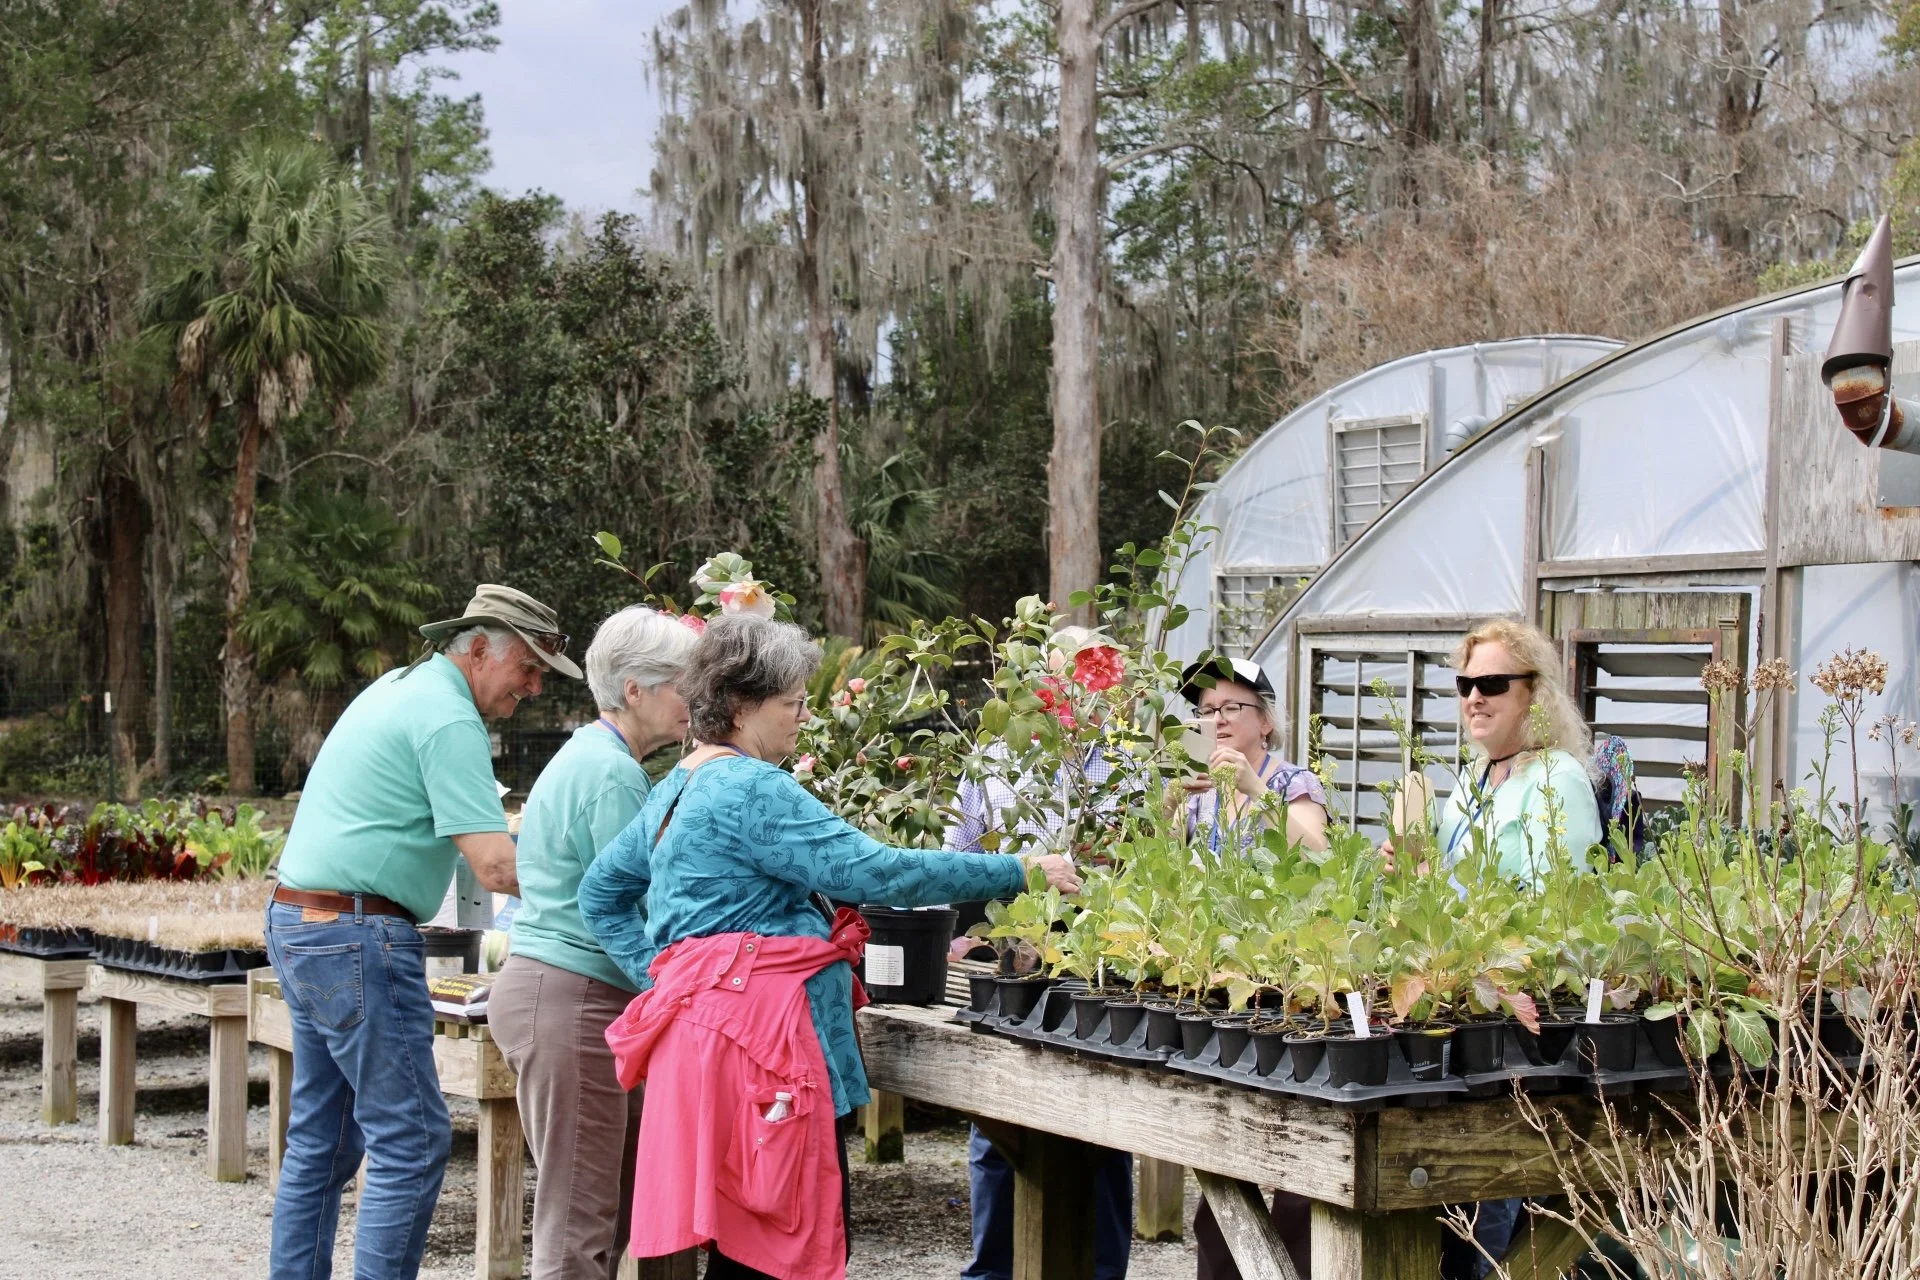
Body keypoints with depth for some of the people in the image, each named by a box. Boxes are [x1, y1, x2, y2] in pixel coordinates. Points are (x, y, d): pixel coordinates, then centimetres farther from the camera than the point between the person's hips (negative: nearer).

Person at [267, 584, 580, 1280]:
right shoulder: (448, 720, -14)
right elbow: (496, 866, -22)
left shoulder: (399, 687, 17)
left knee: (321, 1137, 14)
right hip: (356, 935, -10)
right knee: (412, 1139, -8)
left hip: (297, 924, 10)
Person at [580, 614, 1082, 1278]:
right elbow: (872, 871, -18)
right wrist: (1020, 872, -13)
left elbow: (602, 890, 28)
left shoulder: (676, 788, 18)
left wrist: (660, 974, 18)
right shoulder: (751, 789, -13)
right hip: (762, 1030, -10)